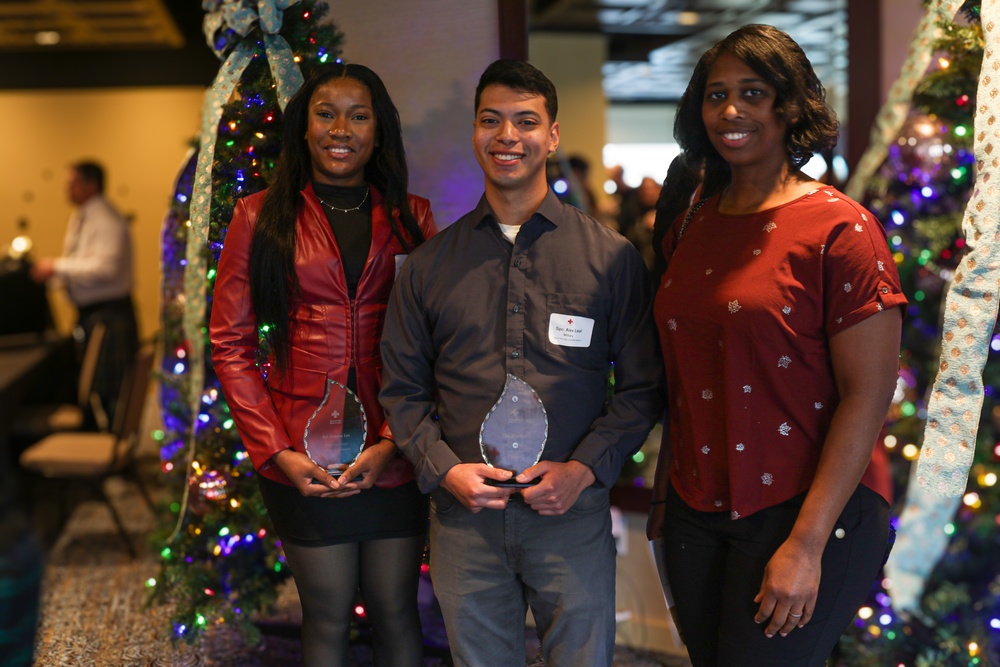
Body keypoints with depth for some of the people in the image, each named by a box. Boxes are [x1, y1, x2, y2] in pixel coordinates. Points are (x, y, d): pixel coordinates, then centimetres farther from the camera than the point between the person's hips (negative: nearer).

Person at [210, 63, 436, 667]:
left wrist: (394, 442, -10)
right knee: (327, 618, 10)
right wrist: (276, 452, -8)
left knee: (397, 613, 9)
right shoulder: (261, 217, 2)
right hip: (304, 457, -1)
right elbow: (230, 344, 1)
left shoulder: (411, 217, 5)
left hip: (393, 456, 1)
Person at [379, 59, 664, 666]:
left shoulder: (612, 256, 0)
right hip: (465, 516, 2)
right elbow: (404, 389, 9)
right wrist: (443, 468, -6)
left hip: (572, 517, -1)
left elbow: (643, 387, 1)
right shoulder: (431, 263, 5)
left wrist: (585, 468, -11)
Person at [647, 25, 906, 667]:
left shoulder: (840, 228, -11)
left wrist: (806, 544, -18)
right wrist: (664, 493, 10)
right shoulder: (690, 227, 7)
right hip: (695, 513, 6)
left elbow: (868, 397, -15)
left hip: (798, 515, -5)